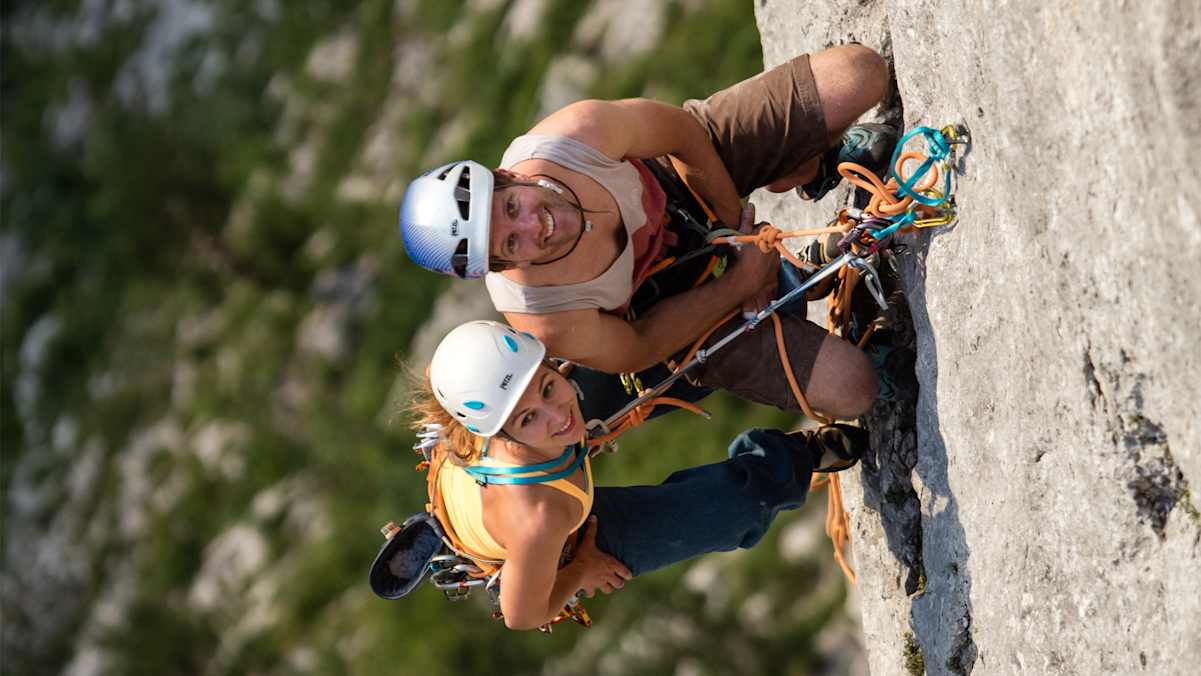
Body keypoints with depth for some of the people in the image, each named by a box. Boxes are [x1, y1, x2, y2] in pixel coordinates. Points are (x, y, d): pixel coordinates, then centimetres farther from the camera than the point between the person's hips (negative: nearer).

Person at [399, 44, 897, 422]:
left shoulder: (581, 133, -37)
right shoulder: (547, 323, -40)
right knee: (850, 389, -10)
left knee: (860, 73, -14)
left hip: (691, 173, 2)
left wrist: (737, 229, -8)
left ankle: (816, 164, 24)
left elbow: (687, 136, -15)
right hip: (667, 297, -1)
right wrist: (739, 284, -17)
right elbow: (638, 350, -19)